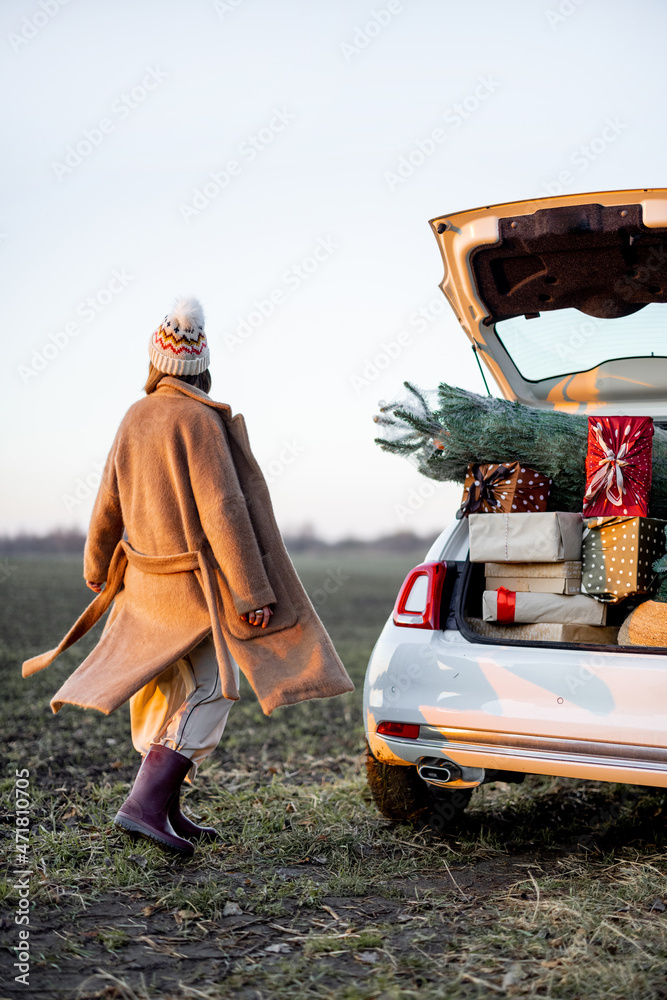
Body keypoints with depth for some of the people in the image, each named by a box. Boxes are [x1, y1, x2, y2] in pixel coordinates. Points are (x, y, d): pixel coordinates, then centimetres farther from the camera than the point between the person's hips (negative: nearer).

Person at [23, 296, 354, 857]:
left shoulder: (135, 418, 4)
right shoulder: (199, 420, -18)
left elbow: (109, 503, 13)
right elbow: (221, 510, -22)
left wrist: (97, 566, 29)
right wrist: (252, 591, -19)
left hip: (146, 575, 8)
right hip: (195, 584, -8)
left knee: (168, 694, 16)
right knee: (207, 694, -4)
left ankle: (167, 810, 23)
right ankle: (145, 805, -14)